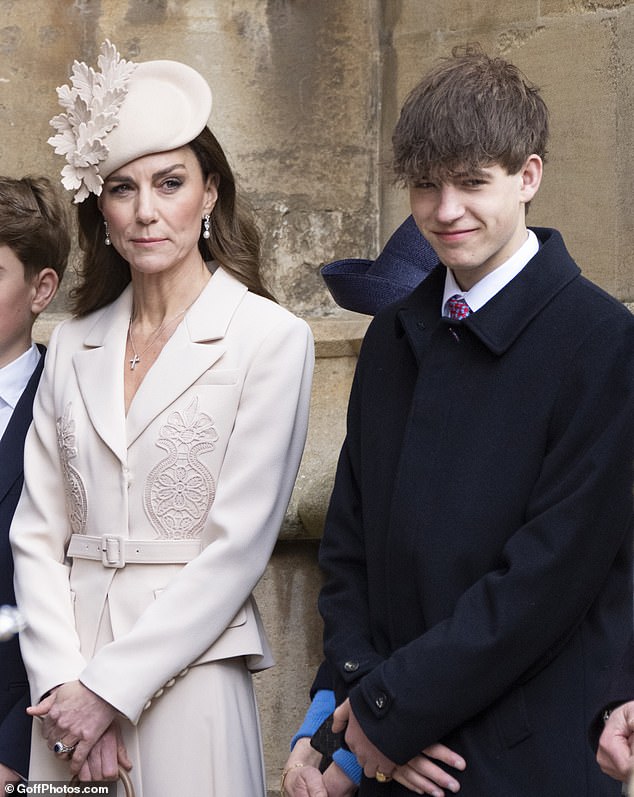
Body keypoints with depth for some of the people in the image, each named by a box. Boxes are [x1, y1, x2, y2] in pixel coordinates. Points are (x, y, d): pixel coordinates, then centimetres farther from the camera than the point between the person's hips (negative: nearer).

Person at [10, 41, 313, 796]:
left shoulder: (270, 338, -5)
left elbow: (238, 543, -10)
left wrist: (112, 687, -11)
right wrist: (62, 683, -7)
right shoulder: (72, 345, 9)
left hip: (188, 671, -4)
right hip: (71, 677, 4)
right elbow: (37, 532, 6)